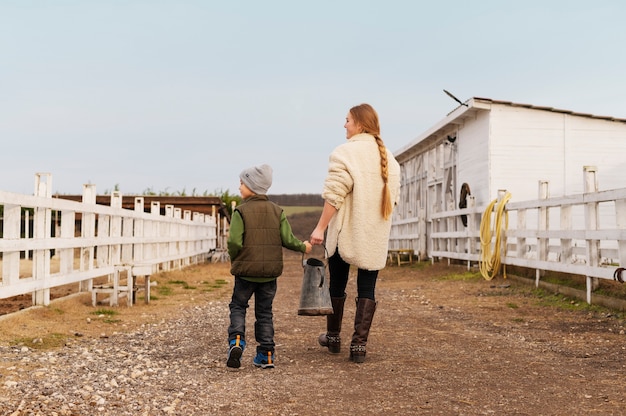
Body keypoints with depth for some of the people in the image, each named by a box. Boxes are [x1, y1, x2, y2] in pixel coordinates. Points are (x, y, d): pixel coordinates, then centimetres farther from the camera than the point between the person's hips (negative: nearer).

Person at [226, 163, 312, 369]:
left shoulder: (240, 211, -10)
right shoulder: (277, 211, 3)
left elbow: (235, 242, -17)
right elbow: (288, 239, -3)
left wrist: (234, 258, 3)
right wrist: (303, 246, 16)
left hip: (245, 271, -3)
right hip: (270, 271, 3)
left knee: (238, 306, 13)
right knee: (264, 312, 13)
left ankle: (236, 340, -10)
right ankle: (266, 355, 13)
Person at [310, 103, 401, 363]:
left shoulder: (345, 152, -10)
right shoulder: (388, 157, 10)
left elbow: (334, 195, -17)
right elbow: (393, 197, 13)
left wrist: (320, 228, -13)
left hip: (346, 232, -4)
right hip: (376, 236, 4)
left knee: (337, 285, 12)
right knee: (367, 290, 5)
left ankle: (333, 337, 26)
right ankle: (359, 345, 1)